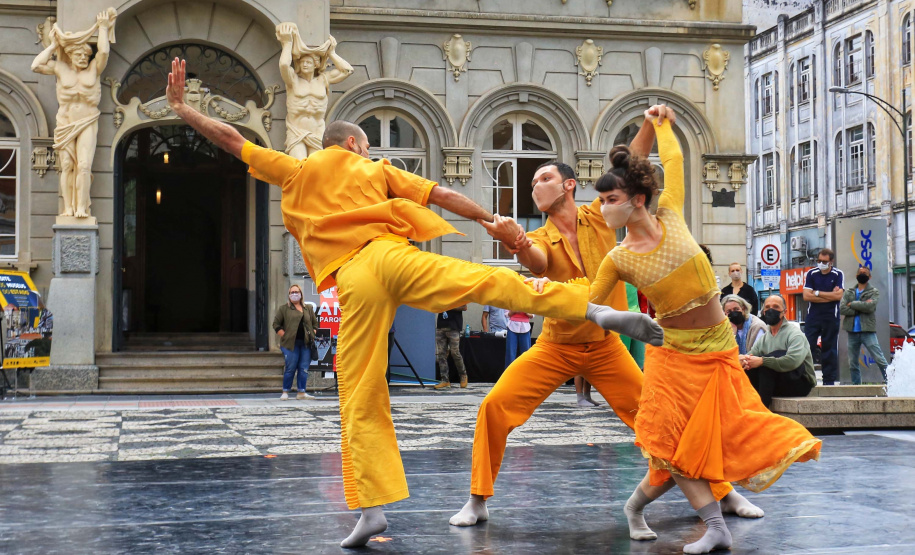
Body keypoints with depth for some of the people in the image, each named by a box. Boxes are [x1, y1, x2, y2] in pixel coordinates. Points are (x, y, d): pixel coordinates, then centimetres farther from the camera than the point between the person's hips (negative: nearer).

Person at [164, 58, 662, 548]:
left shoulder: (294, 171, 23)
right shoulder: (376, 169, 24)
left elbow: (229, 139, 24)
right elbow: (441, 195, 22)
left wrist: (180, 107, 34)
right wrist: (490, 220, 32)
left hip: (353, 280, 0)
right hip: (392, 255, 0)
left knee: (359, 400, 2)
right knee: (496, 282, -13)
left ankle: (373, 508, -2)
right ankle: (596, 311, -32)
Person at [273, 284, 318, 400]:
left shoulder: (308, 308, 17)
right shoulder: (284, 308, 7)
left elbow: (315, 324, 23)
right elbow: (276, 324, 5)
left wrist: (312, 336, 9)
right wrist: (284, 336, -5)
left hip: (306, 343, 3)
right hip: (291, 343, -3)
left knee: (304, 369, 1)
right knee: (290, 368, -4)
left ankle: (301, 392, 7)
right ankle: (285, 392, 6)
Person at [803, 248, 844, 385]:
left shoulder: (838, 274, 0)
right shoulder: (811, 274, 3)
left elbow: (838, 295, -12)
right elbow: (806, 296, -6)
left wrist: (818, 293, -9)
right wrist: (830, 296, -9)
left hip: (831, 317, -1)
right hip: (813, 316, 1)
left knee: (830, 349, 5)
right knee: (806, 347, -6)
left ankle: (829, 380, 10)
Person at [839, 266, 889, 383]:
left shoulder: (874, 292, 5)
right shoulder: (848, 292, 13)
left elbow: (870, 306, -15)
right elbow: (842, 309, -3)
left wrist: (852, 304, -7)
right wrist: (861, 307, -10)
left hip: (867, 331, -4)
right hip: (852, 332, 4)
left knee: (879, 359, -10)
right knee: (853, 363, 8)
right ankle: (856, 385, 17)